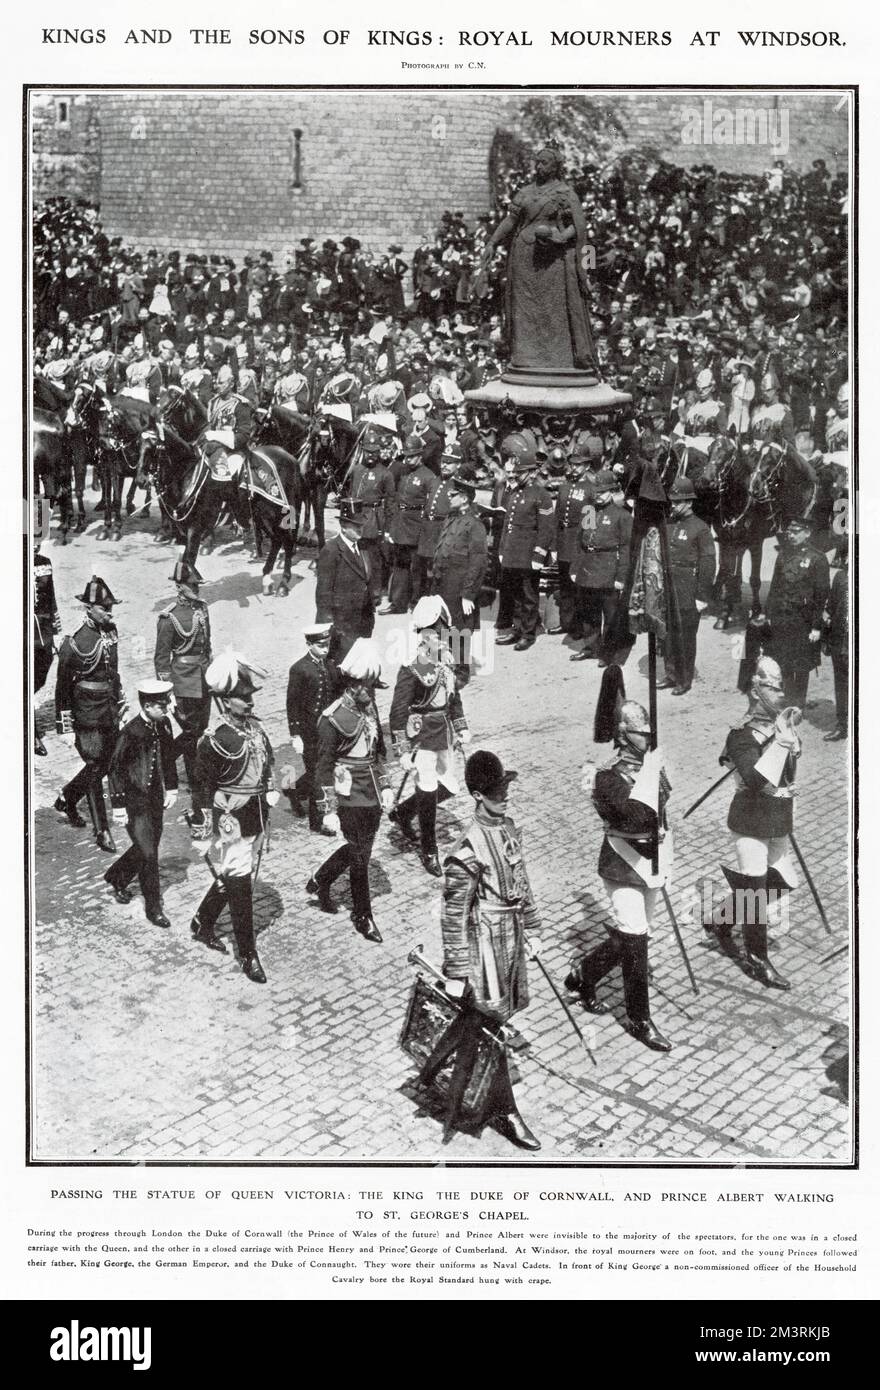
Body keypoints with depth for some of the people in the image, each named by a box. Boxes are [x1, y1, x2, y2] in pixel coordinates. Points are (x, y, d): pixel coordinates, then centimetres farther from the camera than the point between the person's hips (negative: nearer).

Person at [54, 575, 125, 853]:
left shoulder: (111, 632, 2)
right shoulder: (74, 643, -17)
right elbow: (62, 687, -12)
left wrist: (120, 702, 20)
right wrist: (65, 727, -11)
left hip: (110, 714, 7)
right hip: (87, 718, -7)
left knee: (103, 765, 16)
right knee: (95, 770, -2)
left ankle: (67, 799, 41)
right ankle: (102, 832, 7)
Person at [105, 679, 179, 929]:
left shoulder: (163, 725, -2)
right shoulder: (130, 733, -22)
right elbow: (115, 770, -15)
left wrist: (171, 788, 14)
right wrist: (118, 806, -14)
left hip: (155, 797, 7)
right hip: (135, 800, -7)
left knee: (149, 846, 18)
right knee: (148, 853, -5)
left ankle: (117, 878, 43)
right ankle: (153, 907, 9)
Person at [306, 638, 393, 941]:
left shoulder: (370, 710, 5)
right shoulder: (334, 719, -17)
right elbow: (323, 768, -14)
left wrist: (385, 786, 12)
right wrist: (329, 811, -14)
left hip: (372, 798, 7)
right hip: (350, 800, -7)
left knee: (358, 848, 19)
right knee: (360, 856, 3)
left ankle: (319, 882, 42)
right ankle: (363, 917, 19)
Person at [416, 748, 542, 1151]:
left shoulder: (510, 830, 1)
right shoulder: (467, 853, -24)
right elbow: (453, 917, -19)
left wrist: (532, 930, 18)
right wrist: (457, 973, -15)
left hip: (511, 939, 8)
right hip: (485, 944, -8)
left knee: (475, 1018, 18)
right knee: (492, 1025, 4)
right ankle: (503, 1112, 19)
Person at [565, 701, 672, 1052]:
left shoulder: (652, 766, 4)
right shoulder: (610, 776, -18)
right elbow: (637, 816, -34)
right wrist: (649, 774, -30)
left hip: (652, 863, 8)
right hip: (623, 868, -8)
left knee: (627, 937, 16)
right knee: (634, 940, -7)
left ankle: (582, 978, 38)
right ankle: (639, 1020, 5)